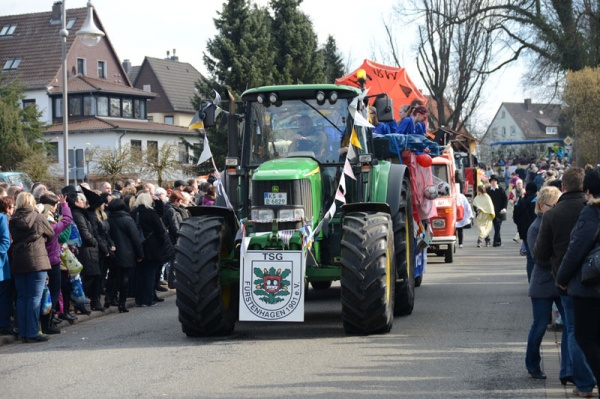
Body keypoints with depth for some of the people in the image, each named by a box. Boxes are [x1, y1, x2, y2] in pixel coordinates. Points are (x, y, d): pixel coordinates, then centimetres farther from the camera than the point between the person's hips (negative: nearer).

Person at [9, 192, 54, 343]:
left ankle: (23, 333, 11)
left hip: (18, 263, 4)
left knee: (22, 297, 9)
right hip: (37, 261, -4)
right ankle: (33, 333, -5)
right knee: (35, 297, -2)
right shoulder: (39, 218, -4)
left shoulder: (13, 221, 3)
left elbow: (13, 238, 10)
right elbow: (51, 233, 9)